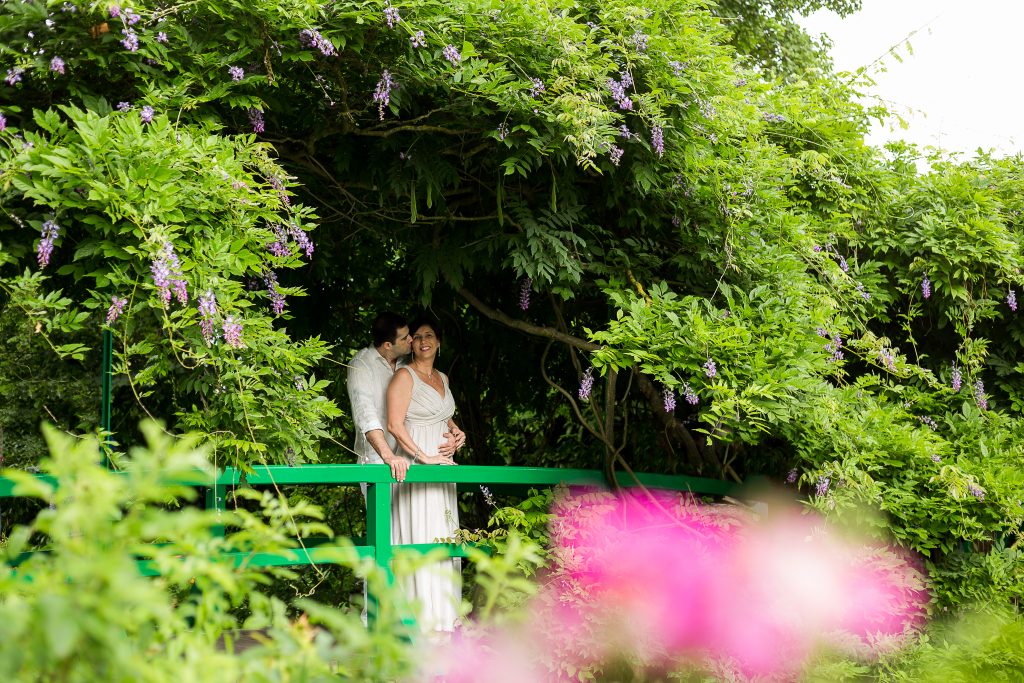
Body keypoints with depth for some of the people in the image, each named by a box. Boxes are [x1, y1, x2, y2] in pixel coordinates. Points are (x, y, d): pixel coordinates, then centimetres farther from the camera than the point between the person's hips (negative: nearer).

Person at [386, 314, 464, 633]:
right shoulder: (405, 376, -7)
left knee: (444, 534, 9)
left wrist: (456, 431, 7)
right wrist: (424, 457, -20)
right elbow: (395, 424, -16)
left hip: (442, 464, 8)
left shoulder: (442, 378, 16)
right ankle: (422, 612, -6)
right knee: (420, 534, -9)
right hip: (415, 465, -8)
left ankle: (442, 610, 16)